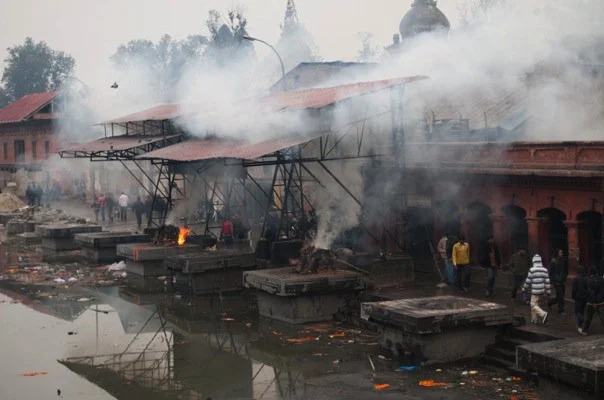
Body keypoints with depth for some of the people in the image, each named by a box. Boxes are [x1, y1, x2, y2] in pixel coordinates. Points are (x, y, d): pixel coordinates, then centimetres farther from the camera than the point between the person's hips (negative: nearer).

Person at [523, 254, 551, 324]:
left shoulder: (532, 270, -12)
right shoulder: (544, 270, 2)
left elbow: (528, 281, -7)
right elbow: (547, 281, 3)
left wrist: (524, 288, 7)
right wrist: (548, 291, 9)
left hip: (535, 291, -6)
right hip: (542, 291, 6)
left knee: (533, 305, -1)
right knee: (536, 304, 17)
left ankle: (543, 314, -21)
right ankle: (535, 319, 22)